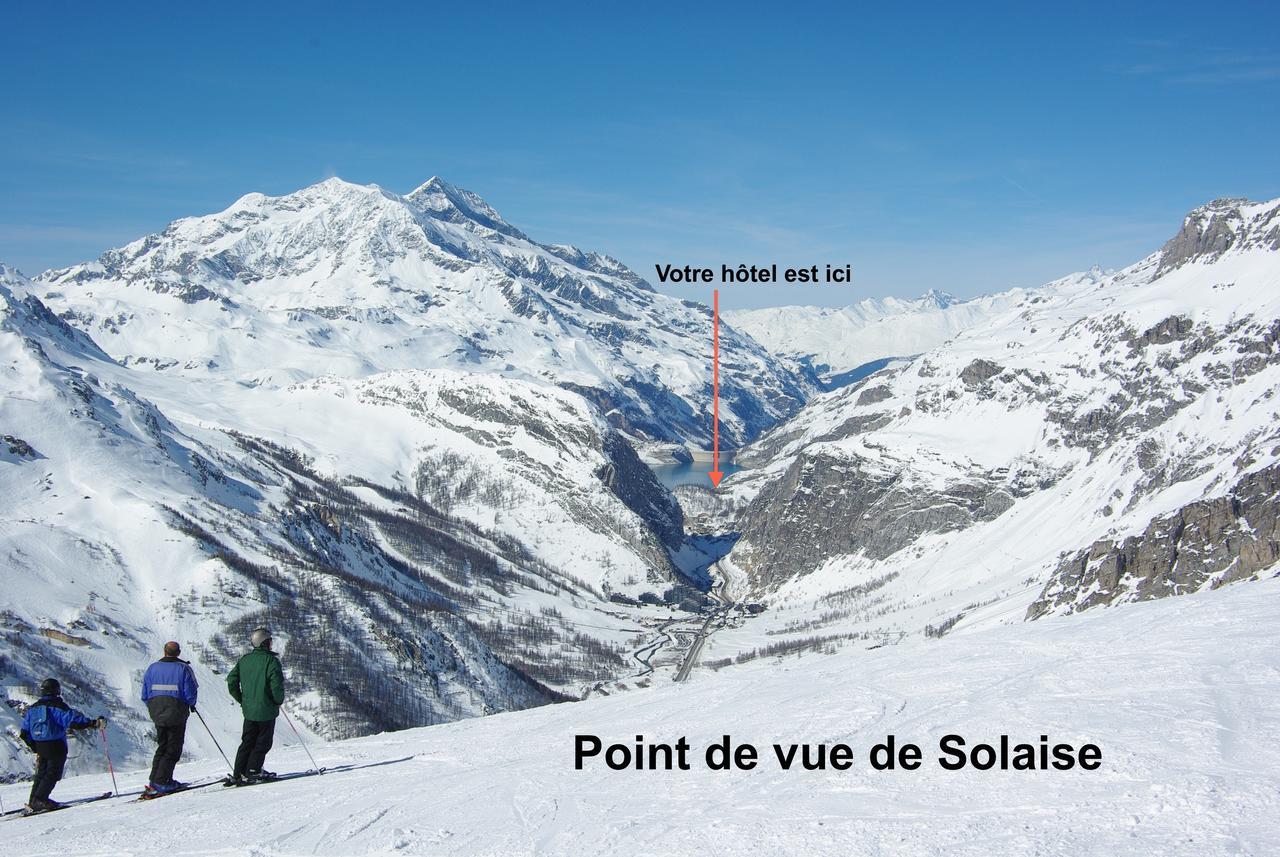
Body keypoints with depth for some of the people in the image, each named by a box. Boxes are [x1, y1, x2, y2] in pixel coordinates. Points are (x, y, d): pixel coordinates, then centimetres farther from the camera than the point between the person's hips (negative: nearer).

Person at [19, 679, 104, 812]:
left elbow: (25, 732, 15)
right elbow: (74, 719, -24)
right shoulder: (58, 706, -10)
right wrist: (94, 722, -21)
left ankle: (34, 801, 16)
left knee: (42, 773, 16)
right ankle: (39, 800, -13)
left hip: (40, 746, 7)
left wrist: (35, 747, 24)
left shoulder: (33, 708, 11)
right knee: (53, 773, -4)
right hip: (56, 746, -7)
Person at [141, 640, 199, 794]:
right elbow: (190, 693, -11)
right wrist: (191, 704, 10)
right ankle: (161, 783, -5)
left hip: (156, 713, 5)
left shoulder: (152, 668, 6)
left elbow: (145, 695, 5)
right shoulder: (183, 668, -6)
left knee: (162, 746, 18)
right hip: (176, 714, -5)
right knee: (173, 750, 2)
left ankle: (156, 780, 15)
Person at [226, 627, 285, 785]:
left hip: (249, 709, 6)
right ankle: (252, 771, 2)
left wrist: (241, 699, 14)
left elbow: (231, 680, 6)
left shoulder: (244, 660, 6)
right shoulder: (271, 660, -14)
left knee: (247, 742, 13)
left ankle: (238, 774, 11)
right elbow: (277, 684, -21)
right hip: (266, 709, -6)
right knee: (263, 742, 6)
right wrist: (279, 701, -4)